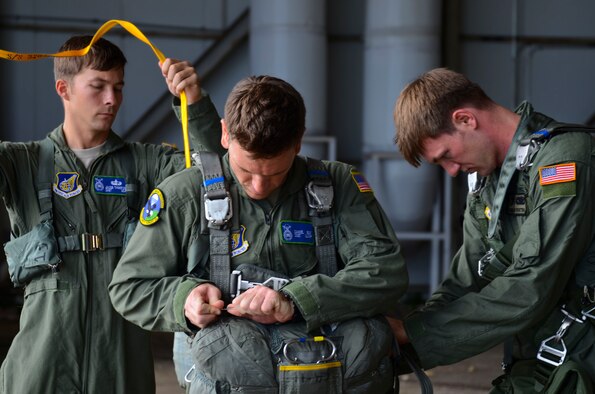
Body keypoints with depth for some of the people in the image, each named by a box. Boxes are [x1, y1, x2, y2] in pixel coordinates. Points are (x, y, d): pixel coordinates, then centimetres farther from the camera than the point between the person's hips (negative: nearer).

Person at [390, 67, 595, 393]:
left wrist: (413, 332, -17)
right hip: (529, 368, 7)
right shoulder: (485, 176, 9)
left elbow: (529, 292, -23)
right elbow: (465, 283, 9)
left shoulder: (563, 158, -16)